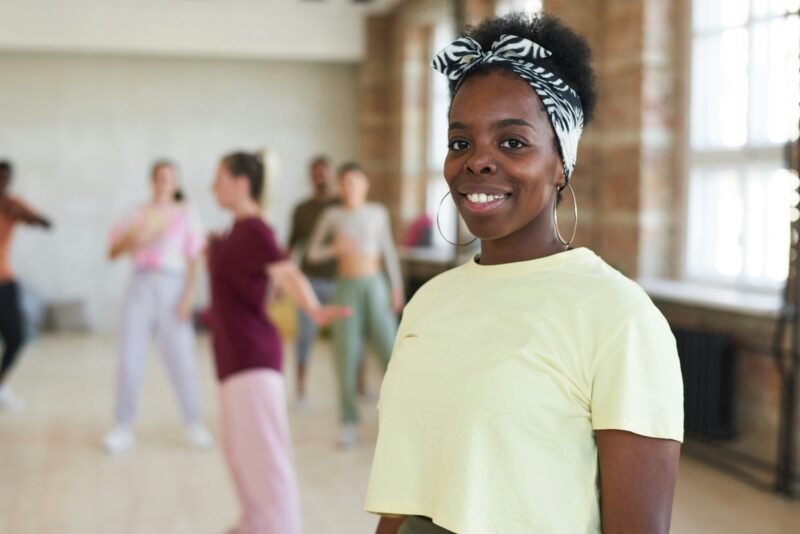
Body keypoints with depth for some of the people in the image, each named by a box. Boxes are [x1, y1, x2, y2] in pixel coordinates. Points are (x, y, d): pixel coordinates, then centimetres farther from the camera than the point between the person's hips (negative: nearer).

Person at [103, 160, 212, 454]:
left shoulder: (186, 215, 6)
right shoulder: (139, 215, 11)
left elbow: (193, 261, 2)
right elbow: (113, 252, 6)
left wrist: (188, 296, -8)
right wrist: (133, 239, -13)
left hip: (172, 286, -2)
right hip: (141, 285, 2)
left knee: (181, 358, -4)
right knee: (129, 357, -2)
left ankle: (194, 424, 10)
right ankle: (123, 427, 6)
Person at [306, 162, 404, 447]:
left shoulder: (378, 213, 6)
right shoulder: (332, 215, 2)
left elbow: (389, 252, 11)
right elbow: (313, 253, 5)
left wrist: (397, 288, 6)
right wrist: (335, 248, -15)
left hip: (375, 287, 1)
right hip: (346, 288, -1)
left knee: (391, 350, -4)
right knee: (347, 355, -3)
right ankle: (349, 423, 5)